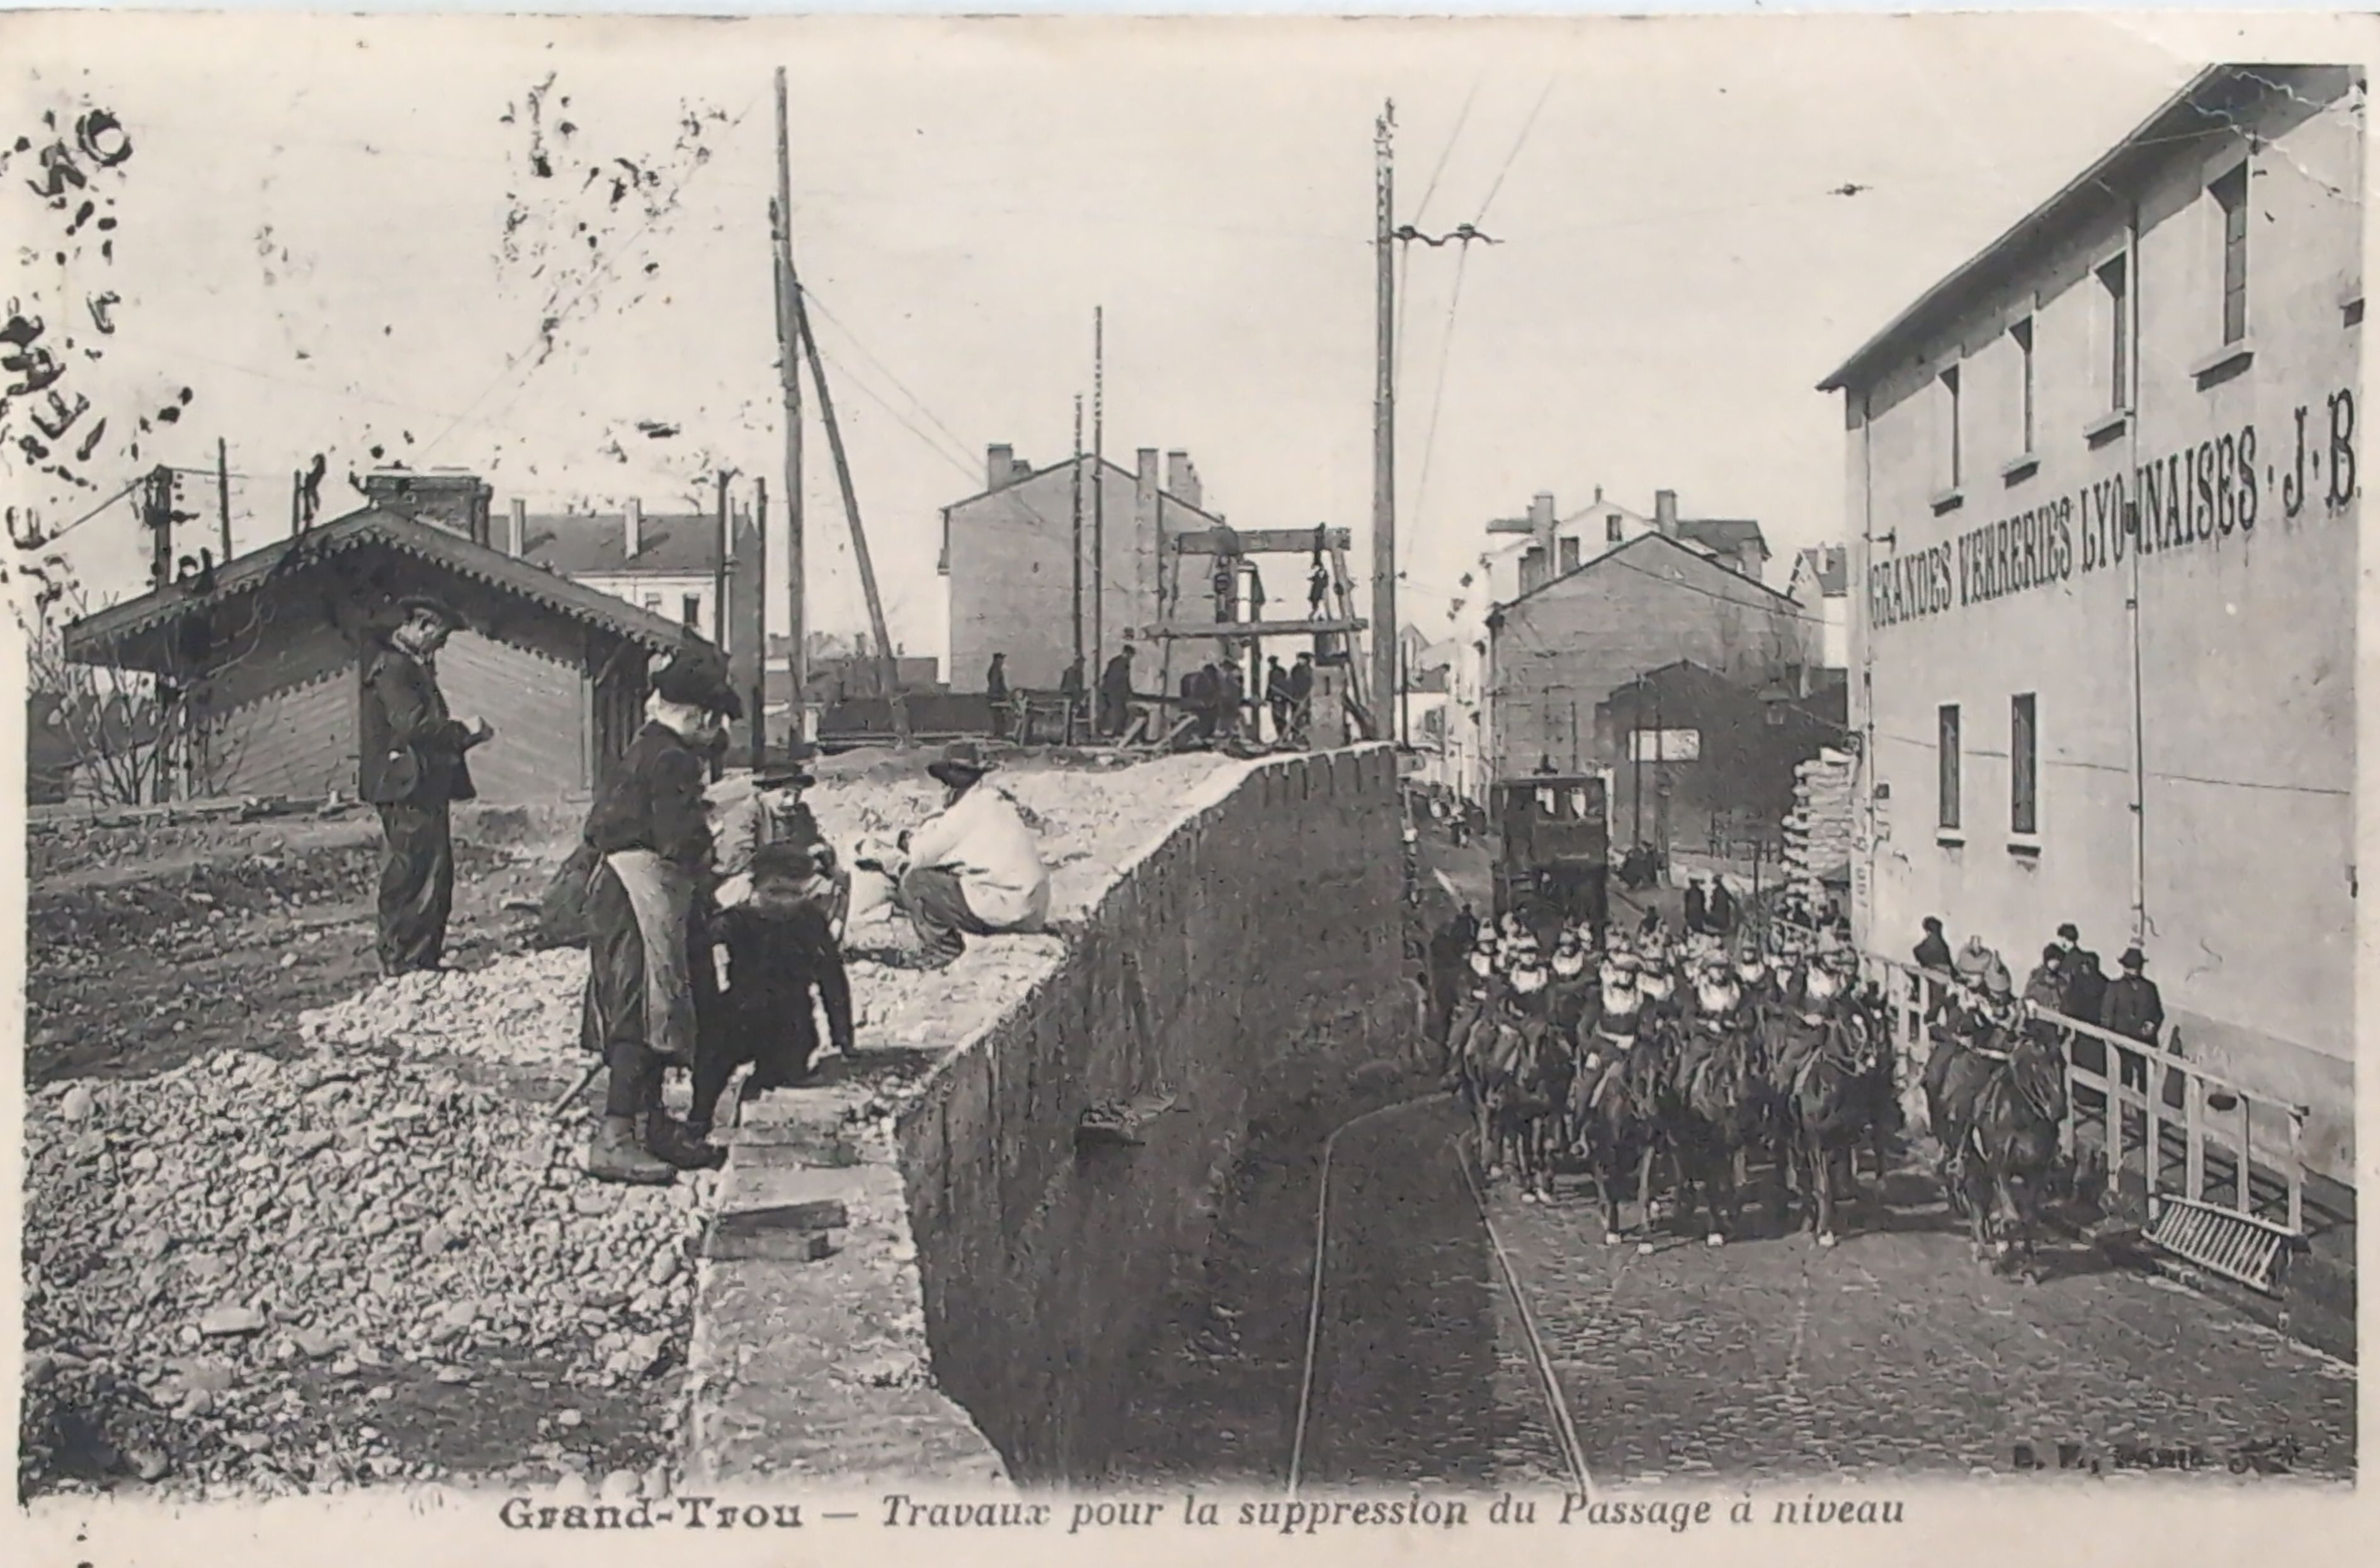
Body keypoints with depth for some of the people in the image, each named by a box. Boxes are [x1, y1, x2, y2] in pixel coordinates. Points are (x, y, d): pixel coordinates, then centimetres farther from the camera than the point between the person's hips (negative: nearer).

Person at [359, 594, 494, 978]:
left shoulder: (412, 667, 22)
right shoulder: (393, 667, -12)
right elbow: (413, 725, -22)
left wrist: (464, 734, 10)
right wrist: (464, 730, -12)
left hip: (425, 789, 11)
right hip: (407, 789, -11)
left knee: (436, 876, 13)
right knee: (411, 877, -8)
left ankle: (425, 959, 19)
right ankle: (402, 962, -4)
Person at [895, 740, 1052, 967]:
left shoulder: (967, 811, -12)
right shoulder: (998, 804, 15)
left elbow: (921, 856, -6)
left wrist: (917, 839, 14)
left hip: (1005, 911, -10)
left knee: (913, 882, -5)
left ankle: (944, 953, 0)